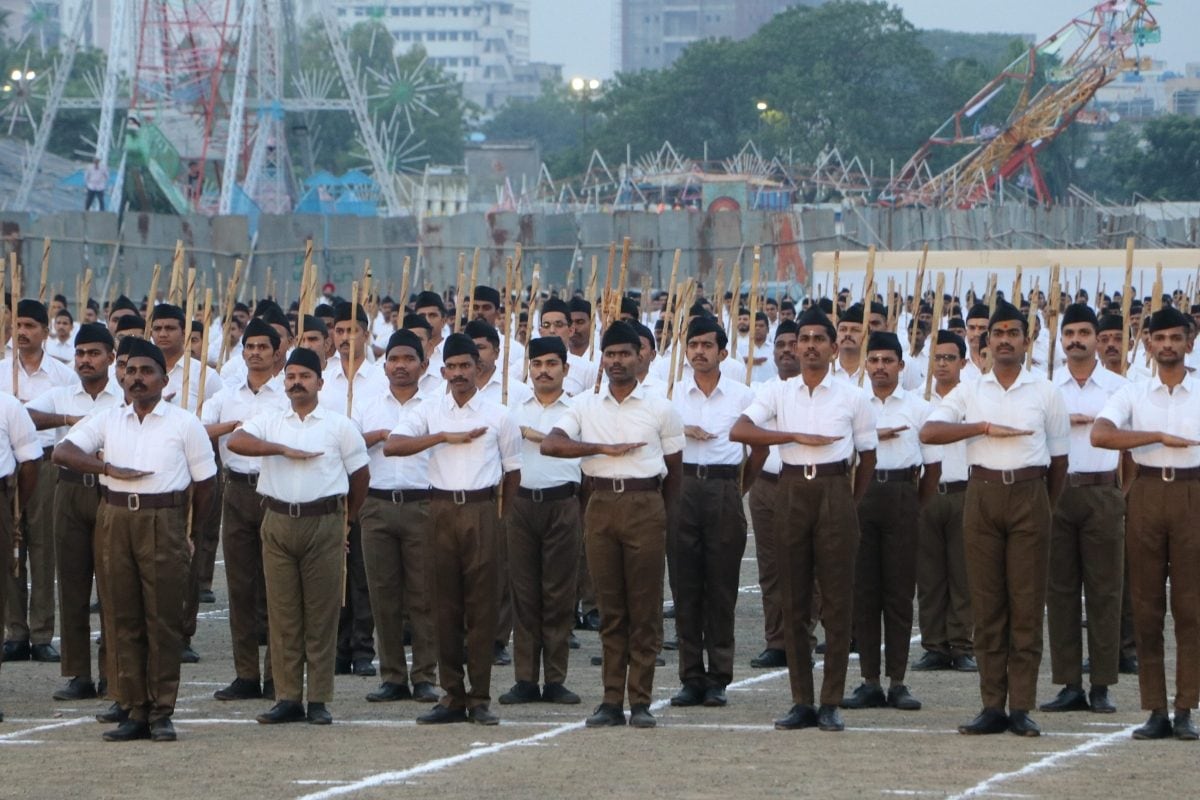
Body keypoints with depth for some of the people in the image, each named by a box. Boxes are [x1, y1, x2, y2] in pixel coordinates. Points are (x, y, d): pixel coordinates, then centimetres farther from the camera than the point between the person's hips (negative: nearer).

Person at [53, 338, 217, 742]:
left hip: (163, 523, -2)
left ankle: (162, 712, 0)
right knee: (123, 618, 2)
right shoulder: (107, 421, 11)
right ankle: (132, 711, 6)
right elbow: (62, 452, -1)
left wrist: (194, 532, 8)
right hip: (114, 521, 3)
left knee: (164, 618, -4)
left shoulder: (184, 424, 5)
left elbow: (203, 482, 9)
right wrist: (111, 469, -13)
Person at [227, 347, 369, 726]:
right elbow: (235, 442, -9)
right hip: (278, 523, 2)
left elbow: (360, 474, 13)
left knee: (322, 613, -1)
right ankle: (287, 698, 5)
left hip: (324, 523, -2)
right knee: (282, 612, 2)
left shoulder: (339, 426, 6)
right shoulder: (270, 421, 9)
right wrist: (284, 450, -16)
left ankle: (319, 700, 2)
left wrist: (348, 519, 16)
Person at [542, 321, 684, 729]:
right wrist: (606, 449, -13)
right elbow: (551, 444, -6)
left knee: (645, 608, -3)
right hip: (600, 507, 1)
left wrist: (666, 519, 8)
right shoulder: (584, 406, 9)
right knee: (610, 608, 2)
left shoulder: (660, 409, 6)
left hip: (645, 506, -1)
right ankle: (612, 700, 5)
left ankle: (641, 700, 0)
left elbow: (674, 469, 11)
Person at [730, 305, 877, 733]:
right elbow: (739, 431, -10)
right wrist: (799, 437, -16)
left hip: (835, 493, -1)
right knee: (794, 602, 2)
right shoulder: (777, 393, 6)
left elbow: (867, 456, 12)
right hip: (791, 492, 1)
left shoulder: (852, 397, 5)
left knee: (837, 600, -3)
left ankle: (831, 703, 1)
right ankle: (801, 702, 7)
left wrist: (851, 503, 8)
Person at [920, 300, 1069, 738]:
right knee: (986, 604, 0)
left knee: (1027, 603, -3)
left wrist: (1044, 506, 11)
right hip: (983, 492, 1)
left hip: (1029, 494, -1)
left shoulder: (1045, 392, 8)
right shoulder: (969, 391, 9)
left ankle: (1021, 707, -1)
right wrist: (987, 428, -13)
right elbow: (929, 432, -5)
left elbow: (1059, 459, 12)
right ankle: (992, 706, 3)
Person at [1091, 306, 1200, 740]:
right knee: (1146, 604, 0)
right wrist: (1161, 436, -17)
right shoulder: (1133, 394, 6)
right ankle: (1156, 712, 3)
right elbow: (1100, 434, -11)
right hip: (1146, 494, 1)